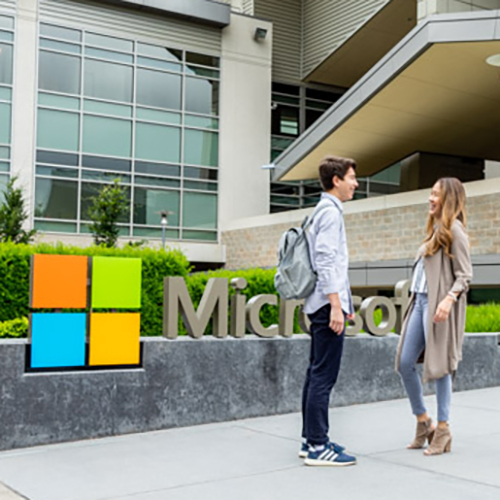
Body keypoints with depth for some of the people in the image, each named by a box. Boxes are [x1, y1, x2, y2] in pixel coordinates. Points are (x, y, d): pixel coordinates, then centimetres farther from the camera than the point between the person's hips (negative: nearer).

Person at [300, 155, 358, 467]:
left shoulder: (327, 210, 21)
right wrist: (336, 304, -22)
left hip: (323, 304, 11)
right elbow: (325, 261, -19)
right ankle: (318, 446, -6)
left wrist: (345, 303, 24)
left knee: (317, 373, 12)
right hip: (327, 304, -11)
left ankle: (312, 439, 18)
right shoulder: (331, 211, -10)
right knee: (324, 376, -9)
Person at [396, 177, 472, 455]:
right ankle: (423, 421, 19)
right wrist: (416, 301, 17)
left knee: (439, 366, -4)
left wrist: (449, 299, -26)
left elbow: (465, 275, -12)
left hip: (438, 305, -8)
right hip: (420, 301, 9)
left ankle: (443, 430, 7)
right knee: (405, 364, 6)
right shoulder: (435, 230, 20)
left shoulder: (454, 230, -5)